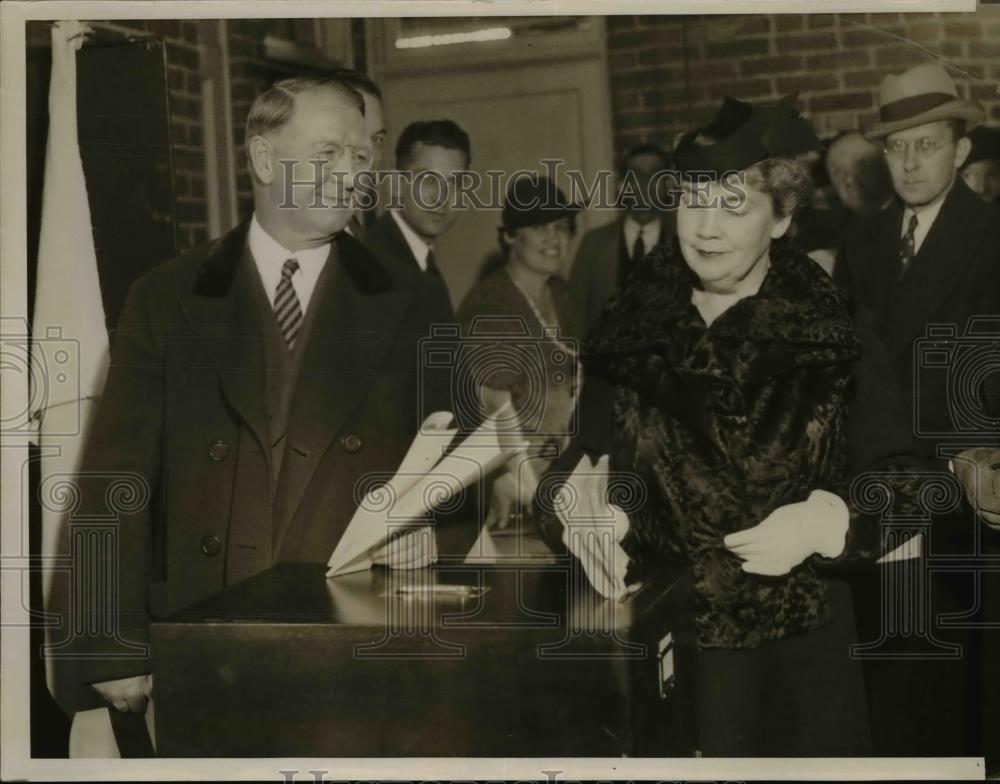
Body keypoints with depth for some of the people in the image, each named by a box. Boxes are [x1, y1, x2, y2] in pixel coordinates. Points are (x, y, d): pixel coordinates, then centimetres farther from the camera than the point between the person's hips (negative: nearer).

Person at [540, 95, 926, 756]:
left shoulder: (836, 334, -4)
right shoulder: (630, 329, 1)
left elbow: (900, 482, -3)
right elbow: (582, 461, 2)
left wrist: (828, 521, -21)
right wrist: (575, 506, -19)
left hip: (799, 647, -1)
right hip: (662, 642, 1)